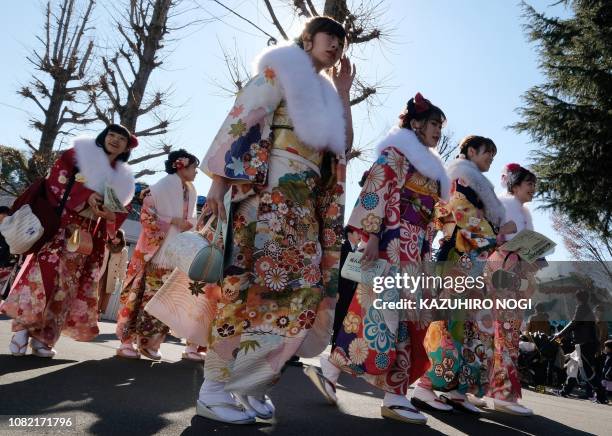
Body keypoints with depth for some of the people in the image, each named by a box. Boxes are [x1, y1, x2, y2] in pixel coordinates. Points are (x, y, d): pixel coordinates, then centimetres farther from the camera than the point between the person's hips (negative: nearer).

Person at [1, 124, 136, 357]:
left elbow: (120, 211, 13)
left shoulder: (123, 178, 15)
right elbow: (55, 182, -7)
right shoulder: (78, 154, 3)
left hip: (88, 236, 5)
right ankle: (23, 327, -6)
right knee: (46, 272, -17)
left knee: (70, 283, 2)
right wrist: (86, 196, -21)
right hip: (61, 226, -4)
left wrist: (111, 215, -10)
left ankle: (43, 337, 8)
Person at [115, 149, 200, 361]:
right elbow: (146, 215, -10)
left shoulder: (191, 192, 12)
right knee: (143, 296, -3)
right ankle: (127, 341, 6)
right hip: (154, 251, -6)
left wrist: (189, 223, -2)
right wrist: (172, 221, -17)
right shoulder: (161, 187, -7)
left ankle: (148, 342, 14)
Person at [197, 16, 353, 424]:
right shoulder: (281, 69, 6)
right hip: (270, 191, -8)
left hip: (307, 199, 8)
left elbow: (343, 145, 22)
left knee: (301, 286, 0)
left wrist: (343, 93, 20)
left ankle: (249, 382, 7)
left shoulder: (323, 92, 28)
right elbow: (242, 121, -6)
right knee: (255, 281, -14)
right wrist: (220, 180, -17)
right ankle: (214, 387, -8)